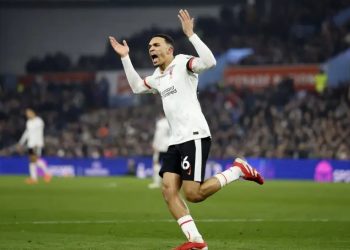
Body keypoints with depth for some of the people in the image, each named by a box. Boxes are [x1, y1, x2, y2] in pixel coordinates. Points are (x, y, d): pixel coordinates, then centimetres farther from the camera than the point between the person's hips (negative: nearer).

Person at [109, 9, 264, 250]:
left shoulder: (182, 63, -4)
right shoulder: (158, 77, 21)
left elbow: (210, 61, -22)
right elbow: (136, 86, 37)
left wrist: (190, 34, -26)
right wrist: (125, 58, 30)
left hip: (195, 137, -9)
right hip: (176, 141, 9)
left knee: (192, 194, -15)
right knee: (169, 191, -6)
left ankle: (238, 170, 4)